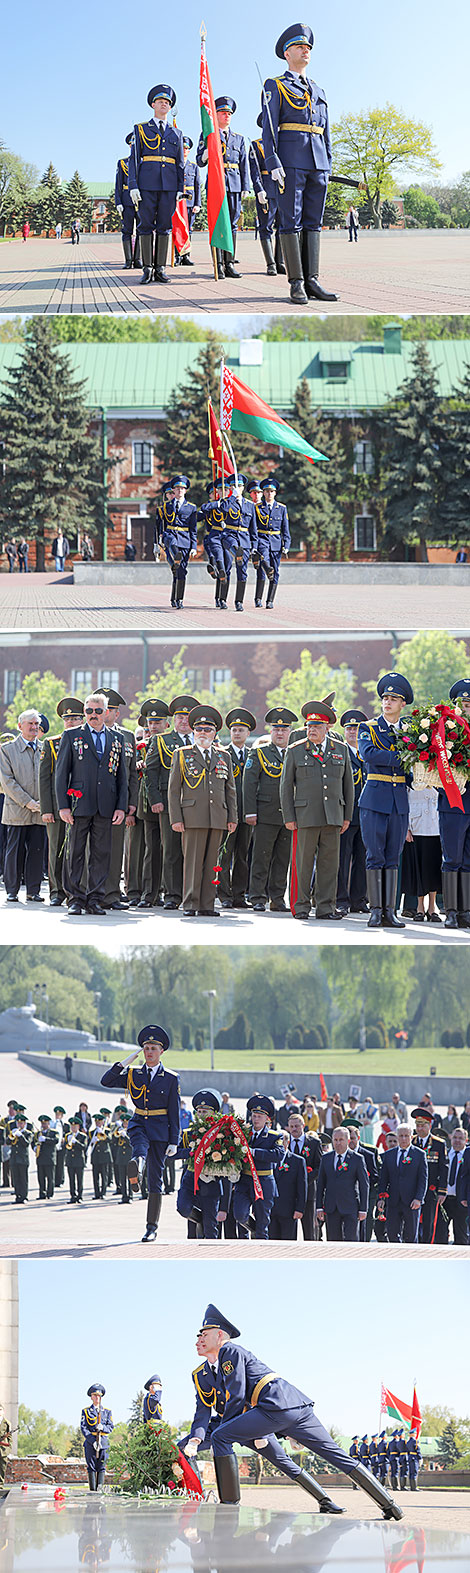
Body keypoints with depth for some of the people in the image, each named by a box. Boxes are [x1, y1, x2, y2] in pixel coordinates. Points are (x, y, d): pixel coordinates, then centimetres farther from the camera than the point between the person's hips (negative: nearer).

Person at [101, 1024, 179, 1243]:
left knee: (155, 1178, 0)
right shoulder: (133, 1075, 9)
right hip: (139, 1124, 1)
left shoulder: (170, 1079, 2)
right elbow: (106, 1082, 0)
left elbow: (174, 1113, 1)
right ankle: (136, 1168, -72)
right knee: (140, 1146, -37)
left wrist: (174, 1142, -5)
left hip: (160, 1128, -1)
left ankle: (152, 1227, 4)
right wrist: (124, 1063, -8)